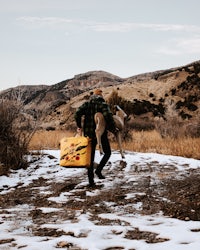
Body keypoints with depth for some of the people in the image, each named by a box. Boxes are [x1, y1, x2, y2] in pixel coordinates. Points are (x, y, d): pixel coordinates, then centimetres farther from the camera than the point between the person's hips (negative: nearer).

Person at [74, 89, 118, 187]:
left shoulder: (87, 104, 4)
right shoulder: (103, 104, -6)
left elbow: (77, 114, -6)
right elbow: (108, 117, -21)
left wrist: (79, 126, 7)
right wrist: (113, 129, -9)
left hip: (89, 134, 4)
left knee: (90, 156, 10)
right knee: (107, 152, 16)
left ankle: (91, 180, 8)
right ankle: (98, 170, -6)